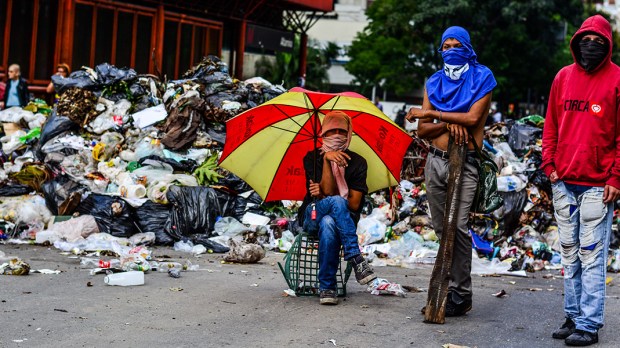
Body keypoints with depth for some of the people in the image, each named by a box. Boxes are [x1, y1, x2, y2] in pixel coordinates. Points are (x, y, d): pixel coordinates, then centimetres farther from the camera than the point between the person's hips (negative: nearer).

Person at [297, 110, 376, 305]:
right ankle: (356, 260, -41)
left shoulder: (357, 163, 7)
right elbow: (328, 191, -11)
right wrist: (327, 159, -21)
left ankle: (327, 288, -36)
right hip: (312, 216, -1)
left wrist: (323, 195, -10)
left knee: (328, 223, -40)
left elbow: (355, 203, -3)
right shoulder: (312, 158, 5)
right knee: (336, 202, -37)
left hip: (345, 219, 1)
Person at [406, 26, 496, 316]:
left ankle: (461, 295, -10)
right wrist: (449, 124, -14)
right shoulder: (434, 83, 14)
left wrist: (430, 113, -10)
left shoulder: (480, 79, 1)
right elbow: (422, 130, 5)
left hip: (463, 163, -5)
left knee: (458, 226, -15)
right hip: (435, 161, 5)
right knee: (441, 228, 7)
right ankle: (449, 289, 14)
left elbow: (473, 117, -15)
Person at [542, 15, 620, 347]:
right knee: (569, 253, 10)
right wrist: (549, 164, 5)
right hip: (563, 182, 5)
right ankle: (572, 316, 18)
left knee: (592, 255, -4)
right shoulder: (563, 77, 10)